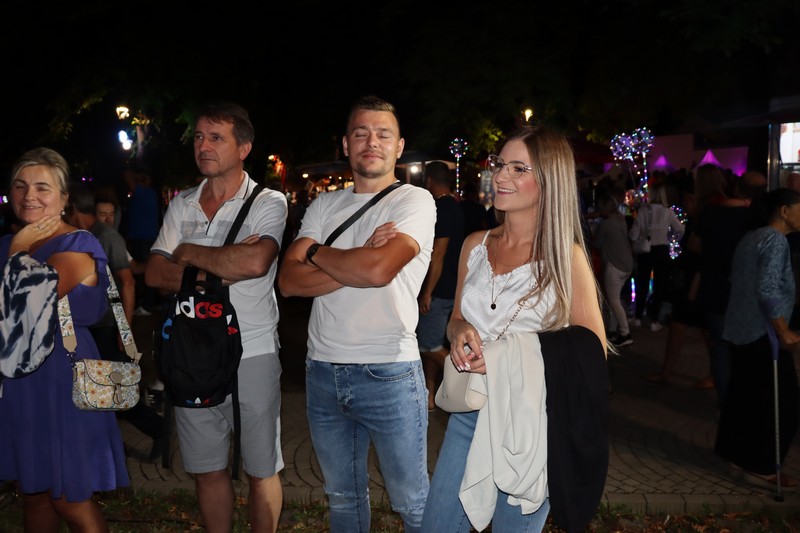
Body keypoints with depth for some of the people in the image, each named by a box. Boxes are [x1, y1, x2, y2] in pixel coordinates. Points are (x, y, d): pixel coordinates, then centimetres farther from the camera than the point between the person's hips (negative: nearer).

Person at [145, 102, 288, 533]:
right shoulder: (181, 206, 9)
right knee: (206, 469, 15)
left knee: (261, 470, 9)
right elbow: (155, 274, -2)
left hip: (252, 355, -4)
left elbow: (255, 262, -25)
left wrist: (190, 253, -11)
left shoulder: (268, 203, -5)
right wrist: (221, 268, -15)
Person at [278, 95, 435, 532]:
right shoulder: (325, 205, 10)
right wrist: (356, 263, -14)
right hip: (323, 372, 5)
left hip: (388, 375, -5)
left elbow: (378, 270, -22)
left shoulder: (415, 201, -5)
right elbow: (289, 281, -1)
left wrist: (315, 252, -6)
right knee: (342, 497, 20)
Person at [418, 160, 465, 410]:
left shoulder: (442, 209, -18)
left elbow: (438, 255, -22)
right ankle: (429, 396, 20)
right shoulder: (454, 207, 12)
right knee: (430, 344, 14)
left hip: (439, 290, -10)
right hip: (448, 287, 10)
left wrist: (427, 293, -19)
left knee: (430, 346, -4)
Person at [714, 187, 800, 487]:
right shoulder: (775, 240, -15)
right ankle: (762, 465, 3)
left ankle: (734, 451, 24)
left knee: (743, 395, 16)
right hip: (763, 333, -10)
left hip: (740, 330, 10)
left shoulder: (750, 238, 14)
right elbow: (768, 290, -24)